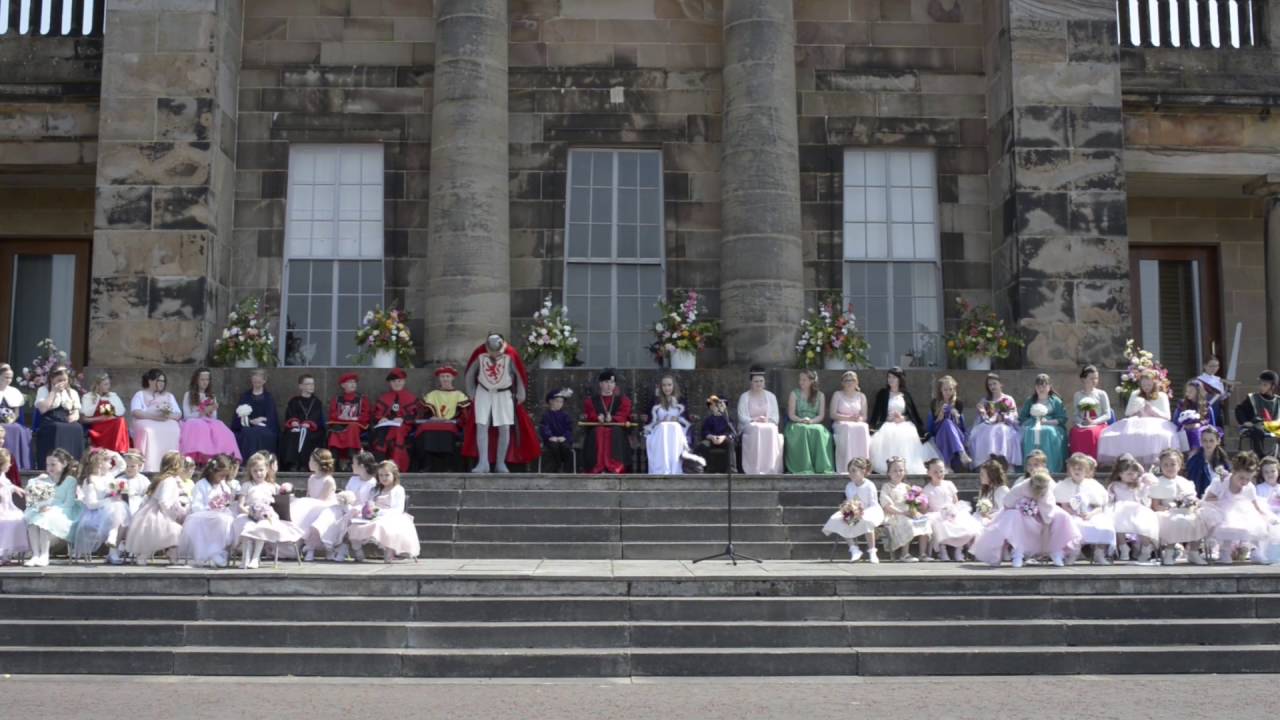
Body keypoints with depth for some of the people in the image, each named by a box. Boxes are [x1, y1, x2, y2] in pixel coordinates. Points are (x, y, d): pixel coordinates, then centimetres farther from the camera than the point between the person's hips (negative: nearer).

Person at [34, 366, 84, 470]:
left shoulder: (72, 392, 19)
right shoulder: (43, 390, 8)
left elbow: (76, 412, 15)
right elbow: (43, 409, -9)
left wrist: (74, 416, -10)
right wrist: (54, 392, -6)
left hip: (67, 422, 3)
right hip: (49, 423, -3)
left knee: (77, 428, -32)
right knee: (58, 428, -38)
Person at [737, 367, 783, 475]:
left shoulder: (771, 396, 17)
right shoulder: (744, 397, 10)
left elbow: (775, 417, 9)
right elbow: (742, 417, 0)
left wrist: (767, 420, -13)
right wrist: (754, 420, -18)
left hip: (769, 425, 2)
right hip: (749, 426, -2)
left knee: (771, 430, -35)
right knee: (757, 430, -38)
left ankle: (770, 468, -37)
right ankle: (755, 469, -42)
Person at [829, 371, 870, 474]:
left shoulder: (861, 396, 17)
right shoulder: (837, 395, 10)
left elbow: (864, 416, 12)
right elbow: (833, 414, 0)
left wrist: (858, 419, -13)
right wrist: (849, 418, -12)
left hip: (858, 424, 2)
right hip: (840, 424, -2)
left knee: (863, 428, -34)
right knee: (848, 428, -38)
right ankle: (847, 466, -41)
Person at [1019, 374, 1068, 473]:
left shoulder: (1055, 401, 14)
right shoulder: (1030, 401, 23)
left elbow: (1063, 419, 3)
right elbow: (1021, 417, 14)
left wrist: (1047, 421, -11)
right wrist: (1033, 420, -6)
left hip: (1051, 425, -2)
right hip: (1033, 425, 2)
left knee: (1050, 433, -38)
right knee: (1029, 434, -34)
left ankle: (1050, 471, -39)